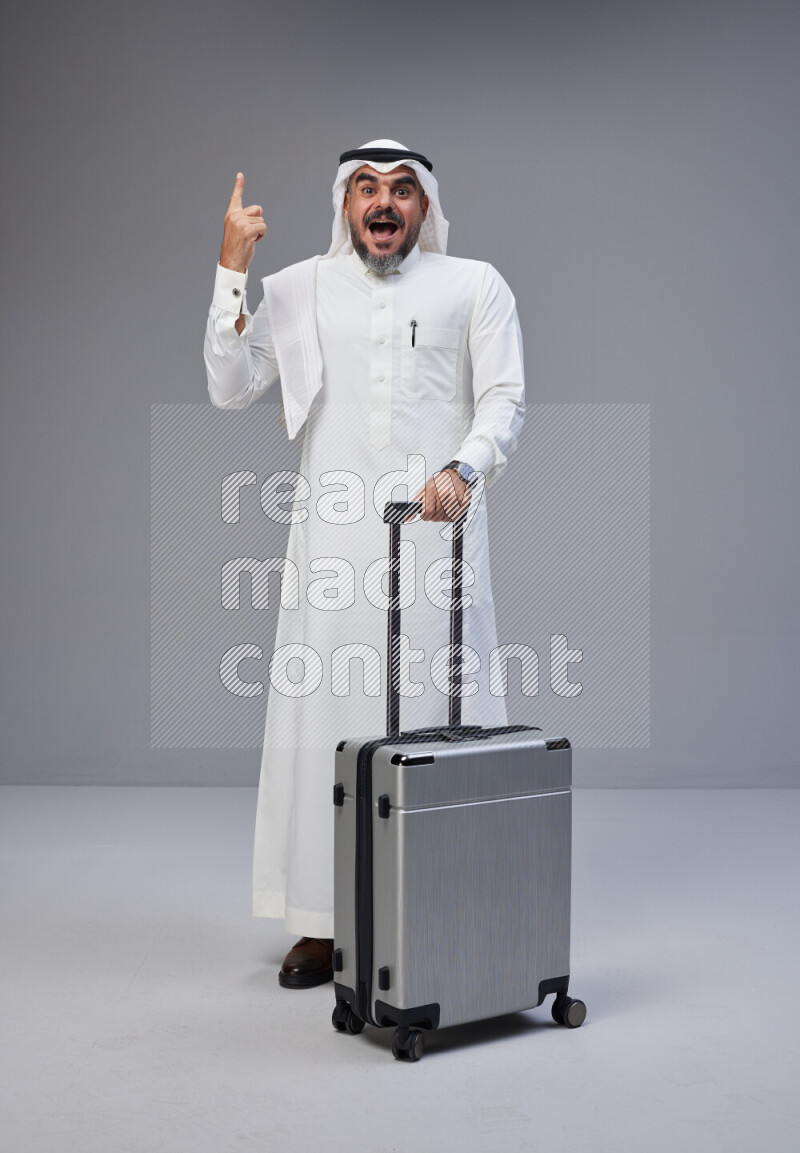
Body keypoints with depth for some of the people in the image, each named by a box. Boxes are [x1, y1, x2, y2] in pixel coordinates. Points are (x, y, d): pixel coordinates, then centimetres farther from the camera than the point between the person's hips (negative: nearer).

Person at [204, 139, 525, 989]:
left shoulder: (474, 286, 10)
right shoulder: (298, 289, 14)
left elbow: (504, 399, 1)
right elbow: (230, 389, 6)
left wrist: (463, 469, -18)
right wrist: (233, 269, -1)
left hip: (436, 532, -1)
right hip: (334, 541, 1)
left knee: (440, 714, -1)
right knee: (326, 715, 0)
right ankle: (323, 921, 11)